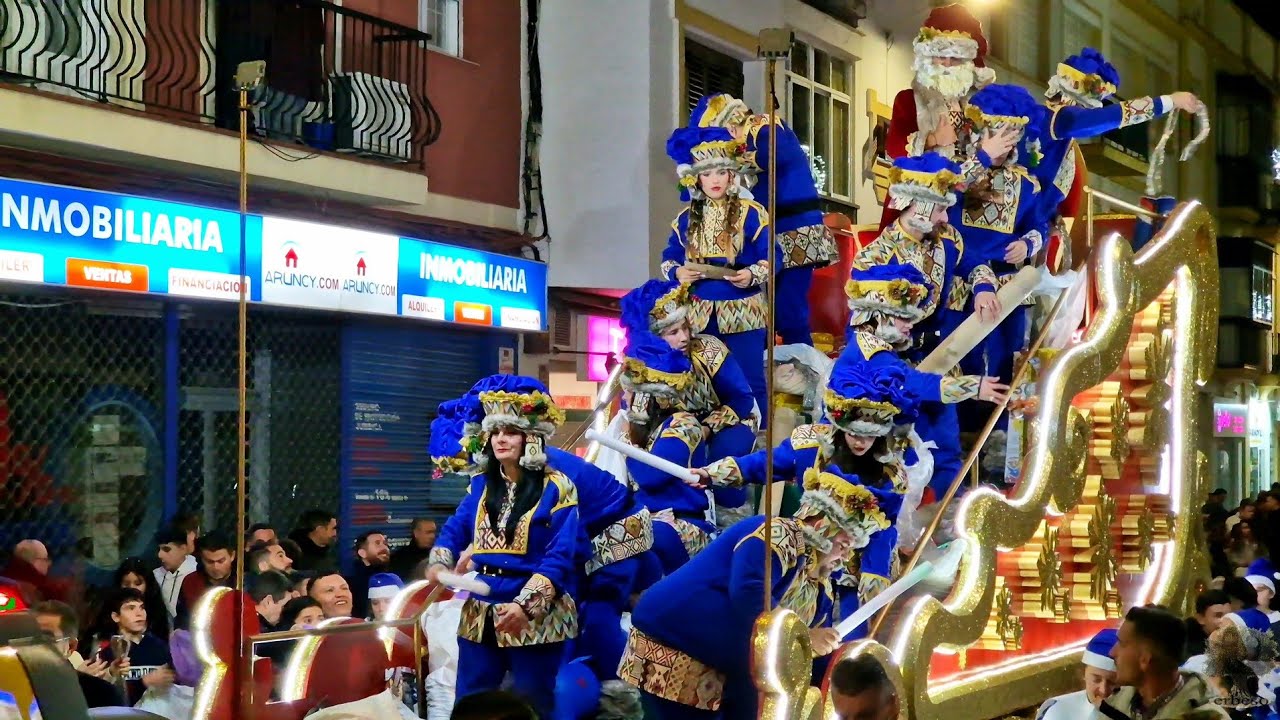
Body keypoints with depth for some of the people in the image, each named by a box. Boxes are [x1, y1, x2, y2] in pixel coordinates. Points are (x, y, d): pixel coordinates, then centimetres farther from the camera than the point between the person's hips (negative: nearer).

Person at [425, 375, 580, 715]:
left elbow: (559, 556, -14)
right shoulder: (481, 485, 10)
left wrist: (526, 605, -23)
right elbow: (454, 530, 9)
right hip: (481, 615, 5)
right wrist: (439, 565, -13)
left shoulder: (556, 489, -8)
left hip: (536, 618, -5)